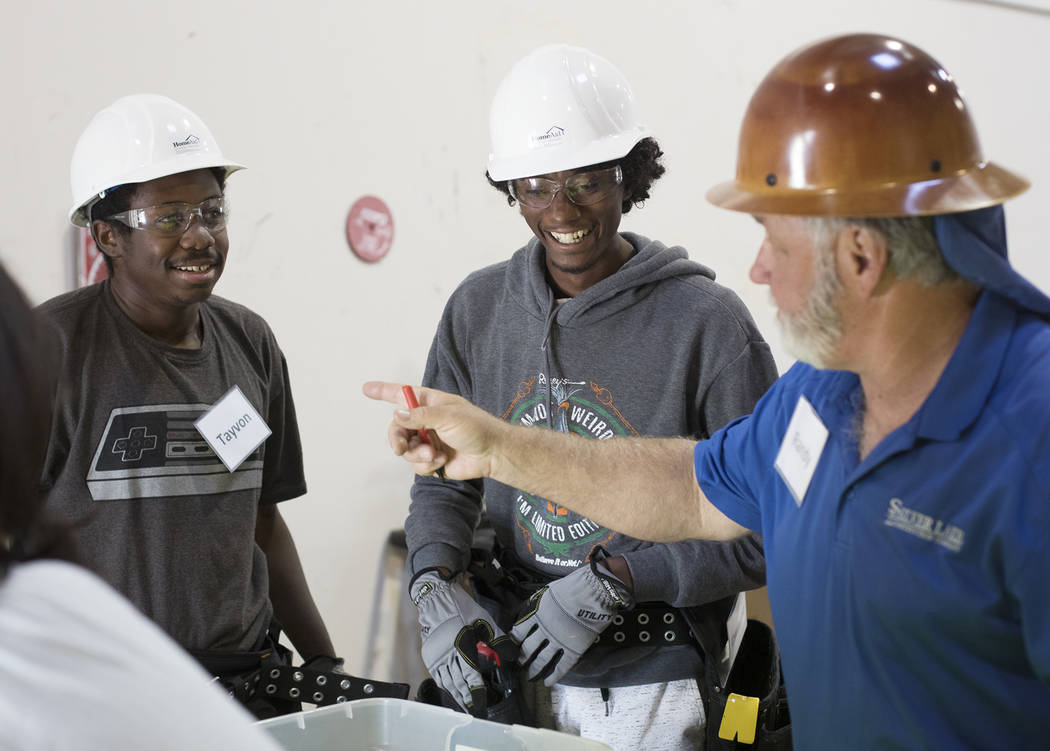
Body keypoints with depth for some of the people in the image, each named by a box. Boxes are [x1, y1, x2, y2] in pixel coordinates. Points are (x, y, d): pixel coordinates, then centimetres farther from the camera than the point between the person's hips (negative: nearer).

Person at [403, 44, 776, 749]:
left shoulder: (706, 320, -14)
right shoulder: (479, 309, 0)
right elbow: (444, 477, 7)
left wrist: (613, 582, -21)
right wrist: (437, 589, -11)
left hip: (658, 686, -4)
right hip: (514, 669, 4)